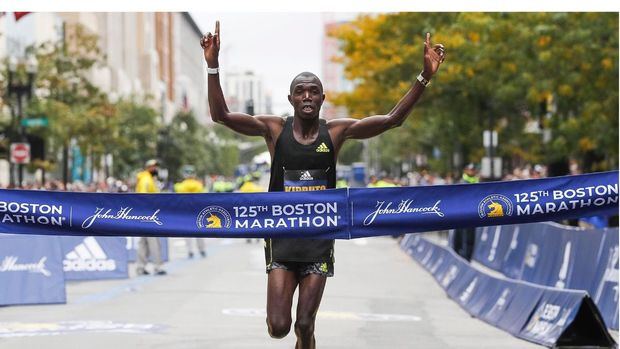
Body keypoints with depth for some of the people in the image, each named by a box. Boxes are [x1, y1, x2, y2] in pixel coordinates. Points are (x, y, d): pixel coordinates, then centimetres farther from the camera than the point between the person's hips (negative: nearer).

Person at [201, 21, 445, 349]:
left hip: (320, 240, 1)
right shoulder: (275, 128, -4)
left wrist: (424, 76, -16)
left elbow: (392, 119, -6)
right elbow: (221, 115, -13)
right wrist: (213, 65, -24)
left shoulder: (336, 131, -1)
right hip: (282, 237, 0)